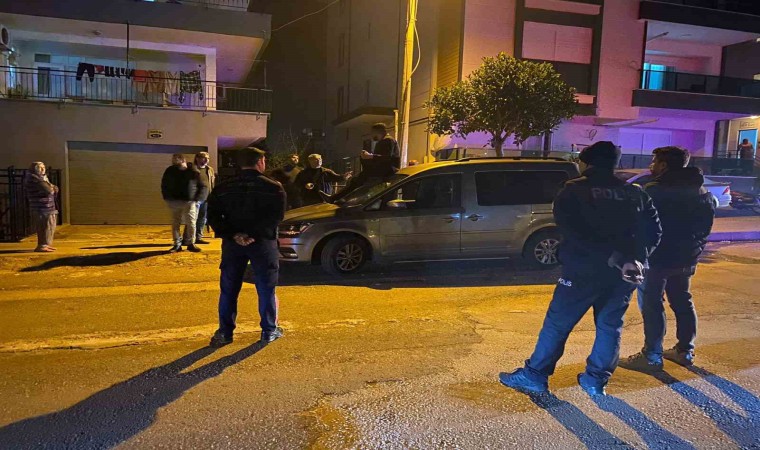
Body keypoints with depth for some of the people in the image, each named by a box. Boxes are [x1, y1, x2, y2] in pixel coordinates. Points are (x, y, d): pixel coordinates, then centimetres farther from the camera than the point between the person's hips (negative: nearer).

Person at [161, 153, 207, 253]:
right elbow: (164, 186, 15)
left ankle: (191, 243, 10)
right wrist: (167, 199, 4)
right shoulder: (170, 171, 5)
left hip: (190, 202, -3)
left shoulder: (193, 172, -4)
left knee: (191, 223, -3)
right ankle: (177, 244, 13)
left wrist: (197, 199, -9)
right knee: (175, 224, 4)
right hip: (175, 202, 3)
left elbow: (203, 187, 0)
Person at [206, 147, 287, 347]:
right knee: (266, 289, 8)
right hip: (263, 243, -3)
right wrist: (255, 235, -16)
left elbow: (213, 216, -3)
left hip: (233, 244, 3)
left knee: (229, 290, 11)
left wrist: (233, 235, -11)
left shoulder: (223, 188, 5)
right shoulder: (273, 188, -5)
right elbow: (277, 216, -15)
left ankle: (224, 332, 13)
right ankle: (269, 331, 15)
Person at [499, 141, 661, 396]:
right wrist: (636, 258, 2)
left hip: (584, 270, -4)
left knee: (557, 322, 4)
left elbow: (573, 231, -16)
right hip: (623, 273, 5)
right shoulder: (635, 194, 10)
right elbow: (653, 231, 6)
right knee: (610, 325, 16)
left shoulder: (574, 191, -4)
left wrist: (615, 259, -19)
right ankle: (596, 380, 22)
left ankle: (534, 375, 11)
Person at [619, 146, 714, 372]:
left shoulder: (655, 190, -16)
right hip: (686, 258, 8)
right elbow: (707, 223, 15)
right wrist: (695, 248, 20)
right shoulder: (701, 191, 11)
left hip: (659, 257, -8)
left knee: (652, 304, -2)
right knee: (682, 302, 18)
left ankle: (652, 356, 0)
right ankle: (685, 351, 27)